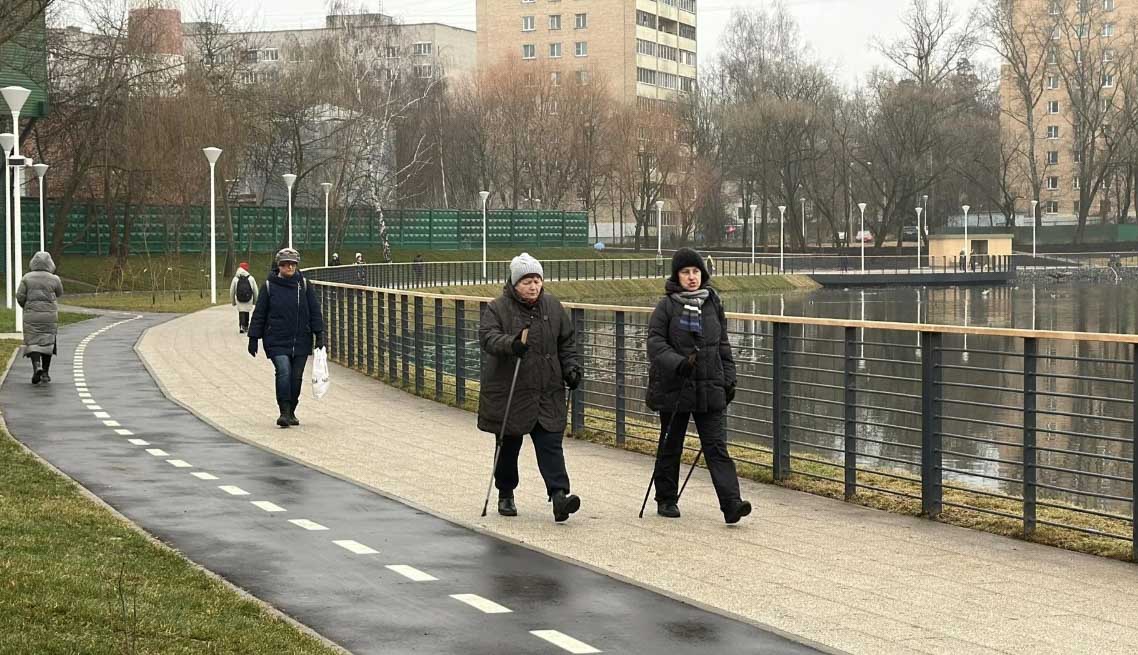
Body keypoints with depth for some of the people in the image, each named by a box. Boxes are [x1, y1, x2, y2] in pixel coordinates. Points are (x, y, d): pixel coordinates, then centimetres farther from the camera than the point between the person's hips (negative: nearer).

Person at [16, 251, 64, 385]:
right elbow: (59, 293, 15)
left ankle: (36, 366, -21)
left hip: (31, 315, 0)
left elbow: (20, 296, -5)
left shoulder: (27, 278, -3)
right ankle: (45, 373, 12)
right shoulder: (54, 279, -2)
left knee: (33, 343, 3)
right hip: (50, 315, 1)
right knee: (47, 343, 12)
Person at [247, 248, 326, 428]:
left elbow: (315, 311, 8)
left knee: (296, 377, 6)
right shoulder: (269, 286, 2)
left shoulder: (304, 285, 6)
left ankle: (291, 412, 21)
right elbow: (259, 314, 6)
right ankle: (284, 412, -16)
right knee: (284, 372, -19)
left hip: (301, 341, 2)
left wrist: (319, 335, 2)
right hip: (277, 341, -2)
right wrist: (253, 338, 3)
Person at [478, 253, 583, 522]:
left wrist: (570, 367, 3)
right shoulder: (498, 308, -6)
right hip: (509, 393, -2)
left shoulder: (553, 306, 7)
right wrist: (510, 344, -41)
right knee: (509, 445, 10)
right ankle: (505, 495, 27)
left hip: (548, 392, 2)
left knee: (550, 444, -6)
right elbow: (488, 337, -22)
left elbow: (567, 341, 16)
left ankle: (559, 495, -14)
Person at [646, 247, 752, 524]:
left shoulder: (713, 303, 9)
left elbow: (723, 344, 16)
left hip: (710, 388, 2)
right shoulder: (666, 306, -4)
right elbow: (655, 343, -9)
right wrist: (678, 363, -25)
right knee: (670, 446, 10)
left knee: (717, 446, -6)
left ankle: (731, 503, -13)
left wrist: (728, 378, 12)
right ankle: (666, 499, 25)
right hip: (674, 387, -2)